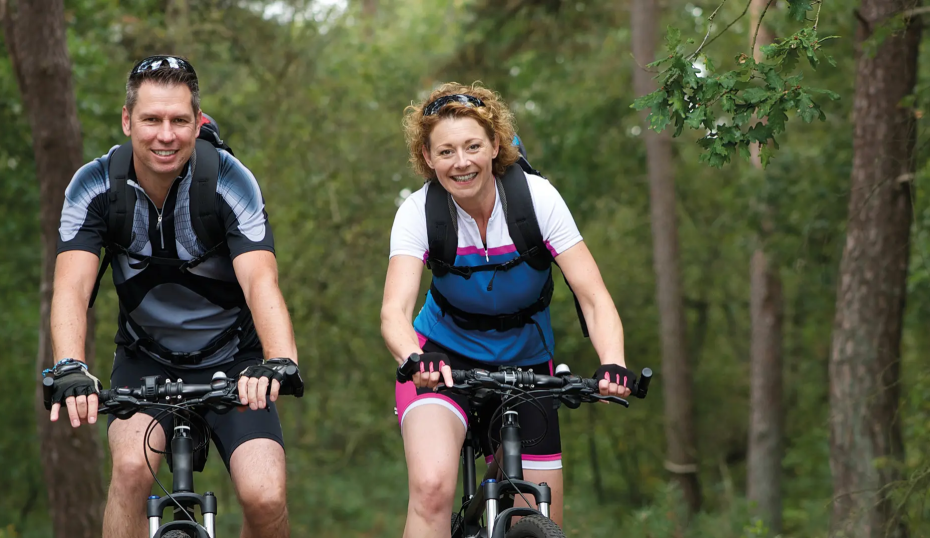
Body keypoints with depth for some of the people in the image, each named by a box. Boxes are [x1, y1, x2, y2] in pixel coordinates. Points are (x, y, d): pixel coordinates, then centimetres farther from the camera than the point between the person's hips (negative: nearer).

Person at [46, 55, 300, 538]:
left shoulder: (230, 182, -20)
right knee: (132, 466, -28)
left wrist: (280, 362, -52)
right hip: (146, 360, 1)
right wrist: (70, 370, -46)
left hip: (230, 360, -1)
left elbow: (260, 282, -32)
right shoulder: (94, 186, -15)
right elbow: (72, 287, -26)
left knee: (264, 497, -19)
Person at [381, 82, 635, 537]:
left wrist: (613, 364, -41)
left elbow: (594, 297, -22)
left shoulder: (538, 198, -18)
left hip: (525, 360, 2)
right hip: (444, 356, -2)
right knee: (432, 487, -29)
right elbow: (394, 310, -30)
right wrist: (417, 360, -52)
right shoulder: (419, 212, -18)